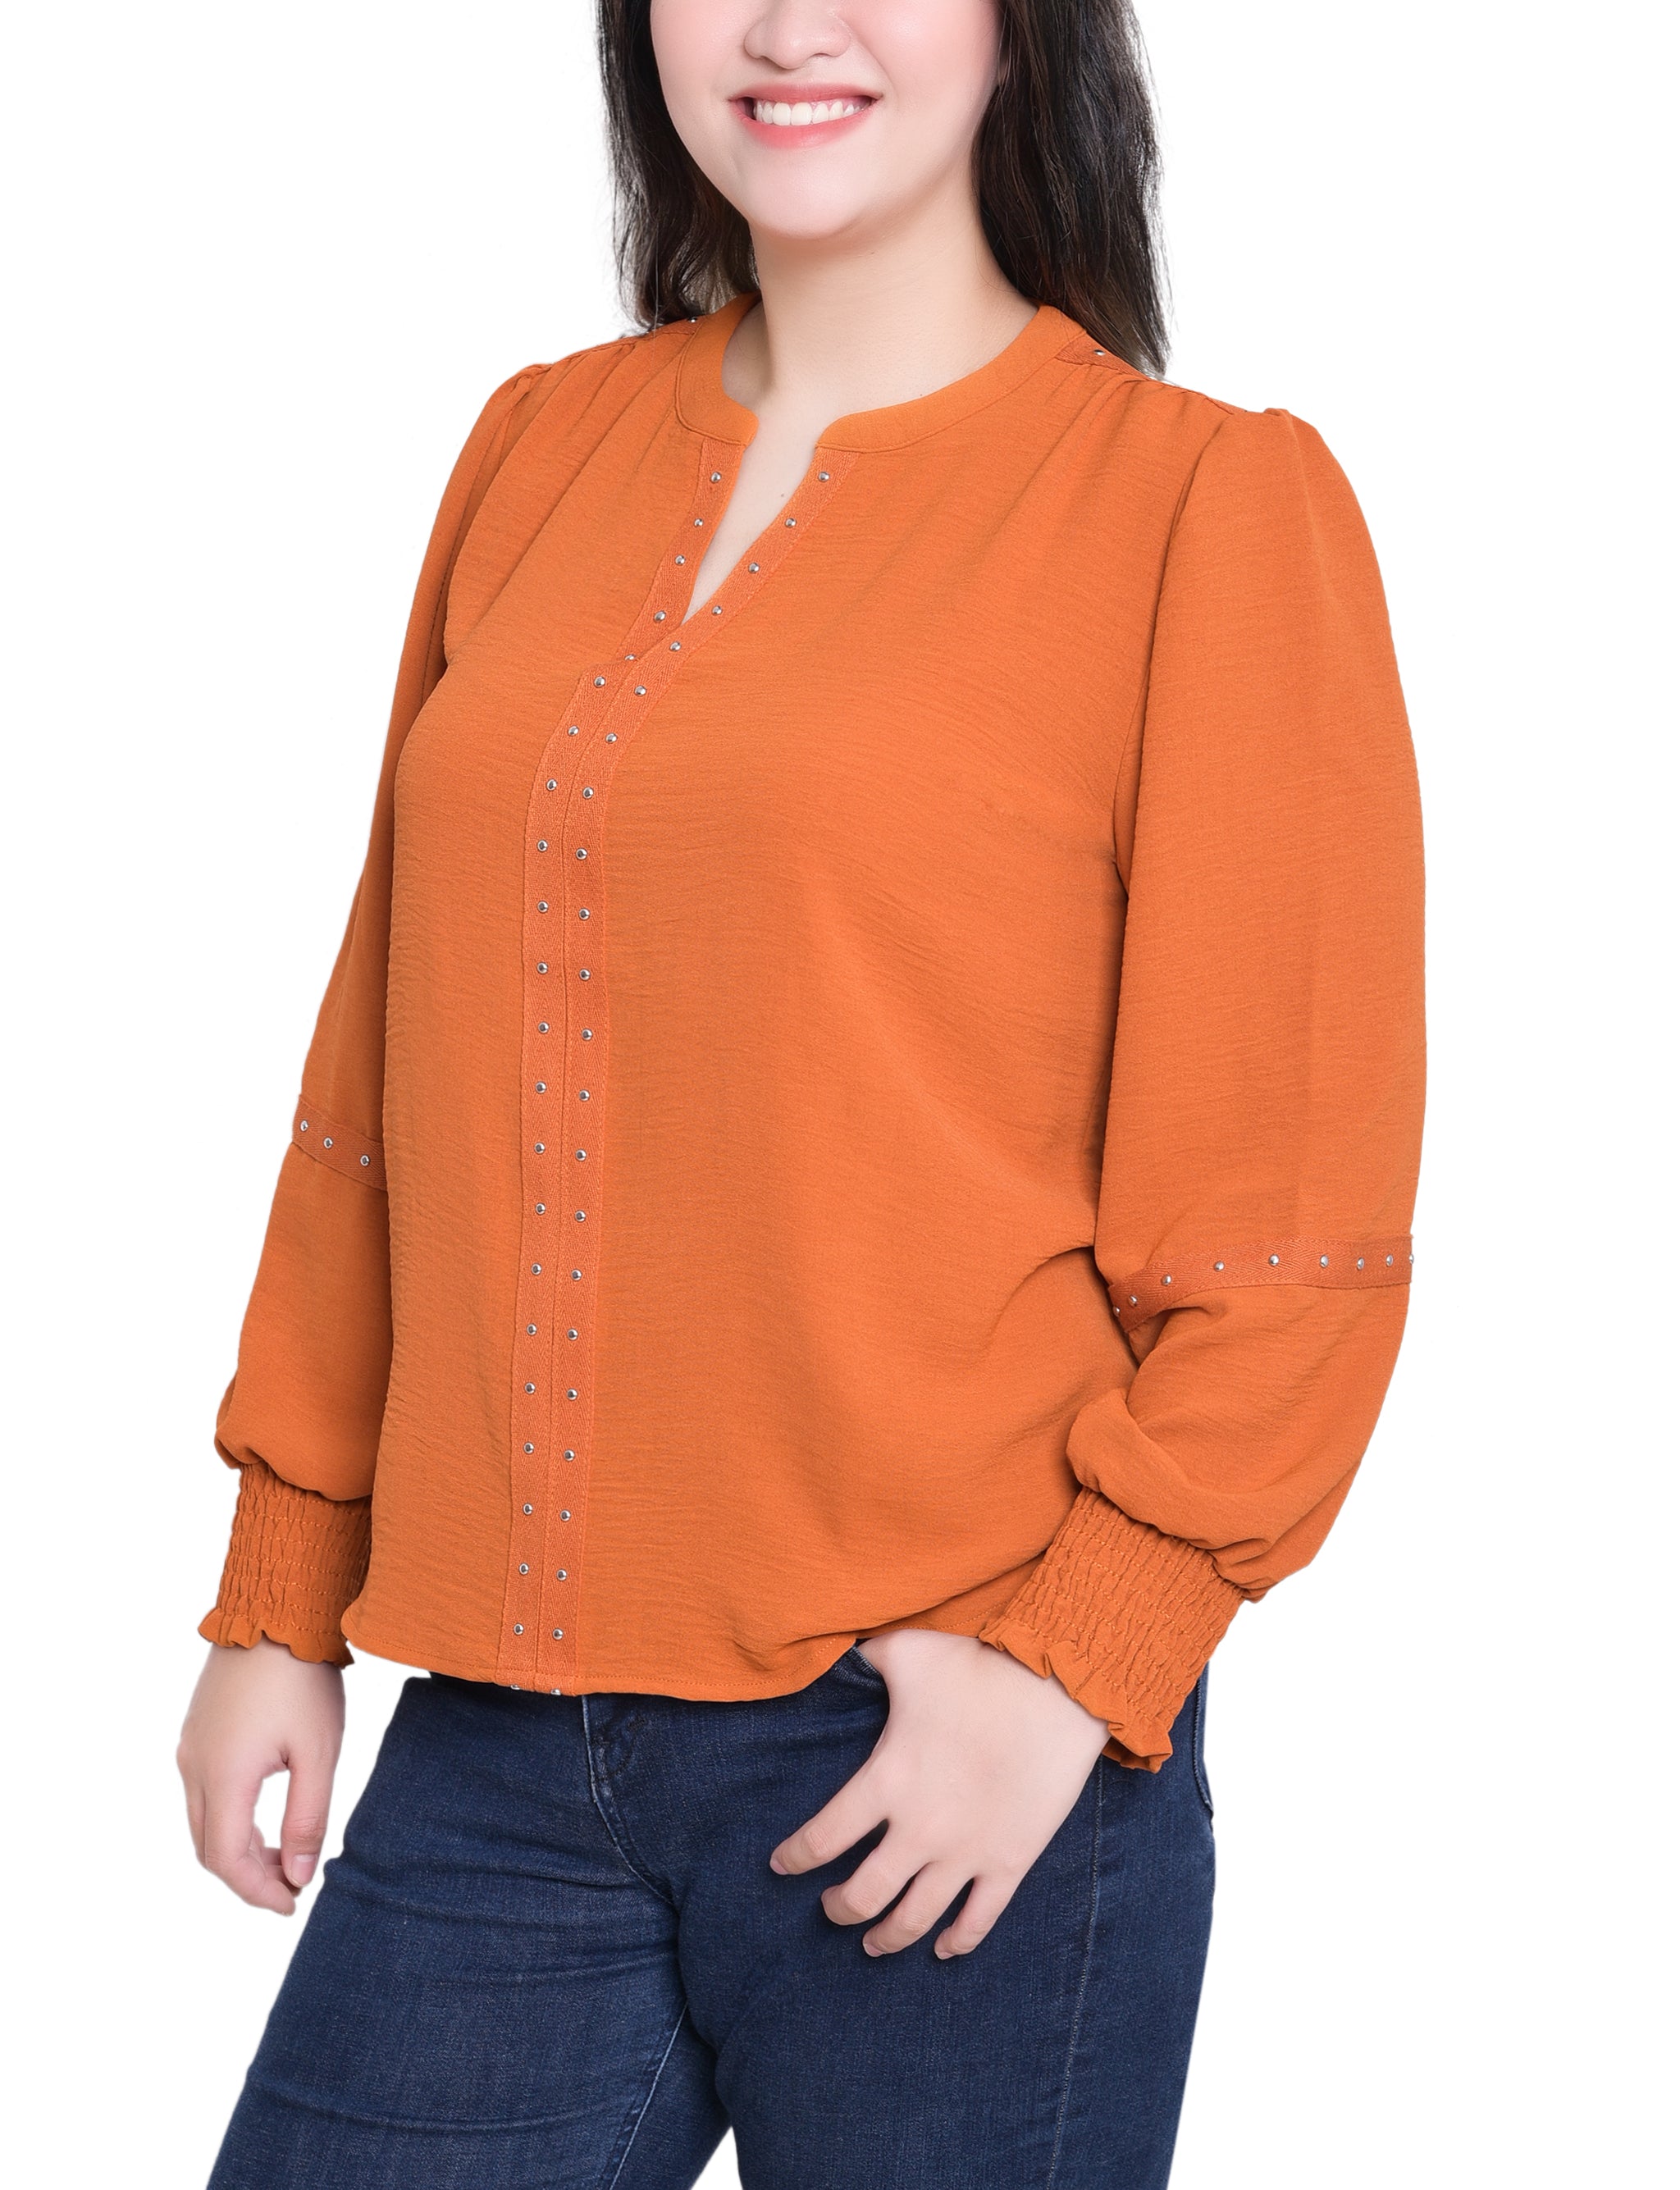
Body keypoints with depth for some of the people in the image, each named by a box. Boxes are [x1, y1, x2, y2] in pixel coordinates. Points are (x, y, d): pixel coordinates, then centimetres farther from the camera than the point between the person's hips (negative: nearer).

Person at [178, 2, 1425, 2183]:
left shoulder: (1209, 502, -4)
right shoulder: (544, 449, 10)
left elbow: (1300, 1215, -5)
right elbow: (387, 1075, 14)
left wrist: (1074, 1650, -13)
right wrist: (285, 1591, 12)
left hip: (945, 1748, -4)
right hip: (502, 1739, 4)